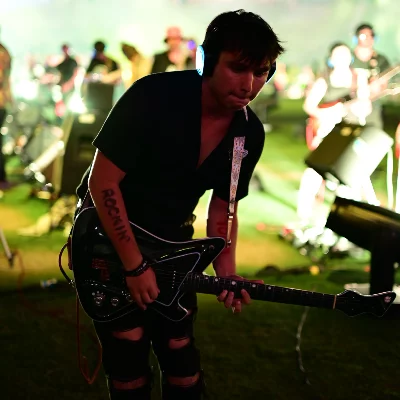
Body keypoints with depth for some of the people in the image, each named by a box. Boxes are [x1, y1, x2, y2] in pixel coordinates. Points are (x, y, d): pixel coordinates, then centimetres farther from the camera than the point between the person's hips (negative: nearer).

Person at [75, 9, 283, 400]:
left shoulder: (250, 134, -9)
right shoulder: (153, 97, -27)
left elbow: (223, 203, 4)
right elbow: (102, 181, -24)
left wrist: (225, 271, -11)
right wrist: (135, 265, -23)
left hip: (171, 243, 5)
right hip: (107, 236, -5)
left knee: (180, 350, 7)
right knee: (128, 347, -6)